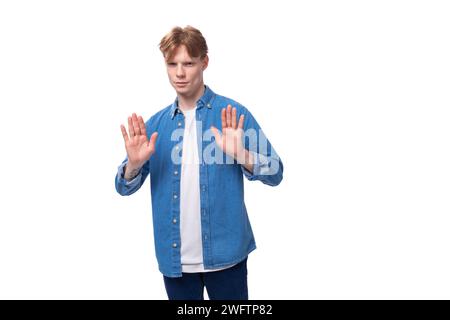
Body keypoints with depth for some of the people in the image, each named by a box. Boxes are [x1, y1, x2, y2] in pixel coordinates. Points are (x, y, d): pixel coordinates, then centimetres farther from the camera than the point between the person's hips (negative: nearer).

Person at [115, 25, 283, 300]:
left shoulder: (233, 114, -6)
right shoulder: (155, 123, 4)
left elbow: (275, 173, -7)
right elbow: (124, 188, 5)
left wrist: (239, 155, -25)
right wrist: (135, 163, -16)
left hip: (225, 254, -3)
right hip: (174, 258, 3)